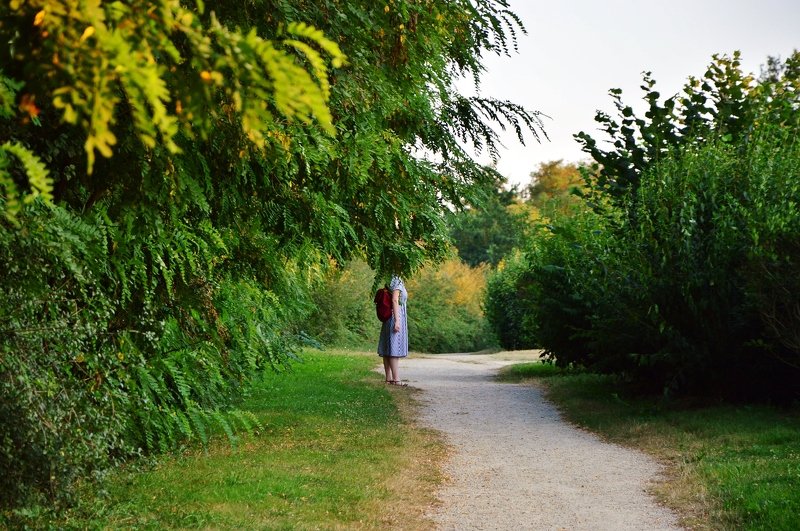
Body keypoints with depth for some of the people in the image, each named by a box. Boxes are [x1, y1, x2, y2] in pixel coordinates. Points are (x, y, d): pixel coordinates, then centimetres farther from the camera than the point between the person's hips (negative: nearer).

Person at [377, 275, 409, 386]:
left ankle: (389, 378, 8)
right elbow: (395, 301, -18)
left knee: (387, 350, 6)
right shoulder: (396, 281, -10)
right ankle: (396, 379, -13)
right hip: (397, 317, -9)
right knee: (395, 349, -11)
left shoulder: (390, 282, 16)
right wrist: (397, 321, -22)